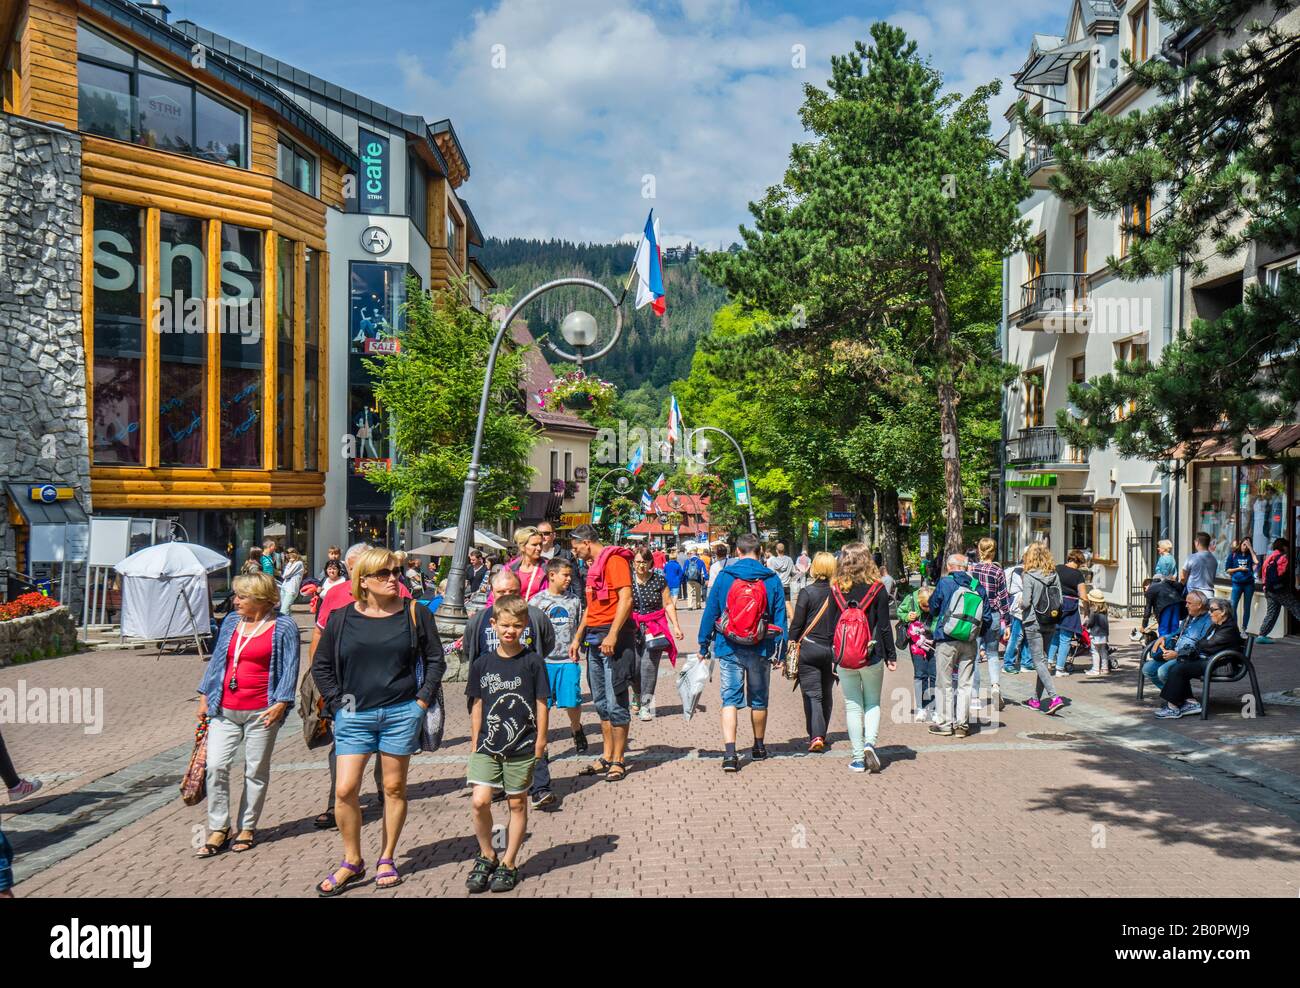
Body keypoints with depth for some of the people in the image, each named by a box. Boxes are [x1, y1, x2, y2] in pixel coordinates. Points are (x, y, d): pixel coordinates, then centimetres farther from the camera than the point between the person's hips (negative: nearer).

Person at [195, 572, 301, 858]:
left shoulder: (283, 627, -3)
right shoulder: (231, 621, 13)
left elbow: (290, 668, -6)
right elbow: (216, 660, 18)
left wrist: (281, 703, -14)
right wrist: (205, 695, 14)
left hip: (261, 712, -4)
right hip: (225, 709, 4)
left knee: (256, 771, 5)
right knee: (215, 766, -4)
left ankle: (247, 828, 18)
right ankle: (218, 829, 8)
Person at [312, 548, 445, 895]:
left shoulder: (415, 613, 0)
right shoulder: (341, 618, 2)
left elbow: (435, 660, 6)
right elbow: (321, 667, 10)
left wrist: (422, 700, -2)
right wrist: (338, 703, 1)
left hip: (401, 713, 0)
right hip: (354, 715, 1)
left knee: (394, 788, 8)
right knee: (345, 790, -4)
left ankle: (387, 860, 23)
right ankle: (352, 862, 14)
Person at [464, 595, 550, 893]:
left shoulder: (532, 662, -5)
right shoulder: (483, 664, 2)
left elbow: (541, 702, 0)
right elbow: (478, 705, 10)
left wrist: (540, 739, -1)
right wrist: (475, 742, 10)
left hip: (522, 746, -1)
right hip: (488, 745, 2)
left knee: (517, 804, 8)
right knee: (479, 801, -9)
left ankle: (508, 864, 23)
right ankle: (486, 856, 14)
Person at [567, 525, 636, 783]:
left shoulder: (614, 560, -9)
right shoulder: (593, 566, 20)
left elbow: (626, 599, -18)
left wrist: (612, 635, -24)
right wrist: (577, 637, 22)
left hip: (613, 638, -10)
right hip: (594, 638, 10)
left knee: (616, 702, -5)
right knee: (601, 702, 12)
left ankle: (617, 762, 1)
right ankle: (606, 758, 19)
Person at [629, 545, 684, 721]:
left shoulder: (659, 579, 1)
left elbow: (668, 604, 5)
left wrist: (676, 626, -1)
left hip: (655, 627, -1)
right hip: (633, 627, 1)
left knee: (649, 665, -10)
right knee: (634, 666, -3)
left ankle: (646, 705, 1)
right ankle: (637, 695, 28)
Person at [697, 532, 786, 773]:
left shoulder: (723, 576, -3)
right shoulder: (772, 580, -2)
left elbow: (710, 613, 0)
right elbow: (780, 618, -1)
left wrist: (703, 645, 9)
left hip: (729, 649, -1)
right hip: (761, 650, 1)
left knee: (730, 700, 1)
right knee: (759, 700, 17)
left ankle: (730, 753, -12)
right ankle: (759, 747, 34)